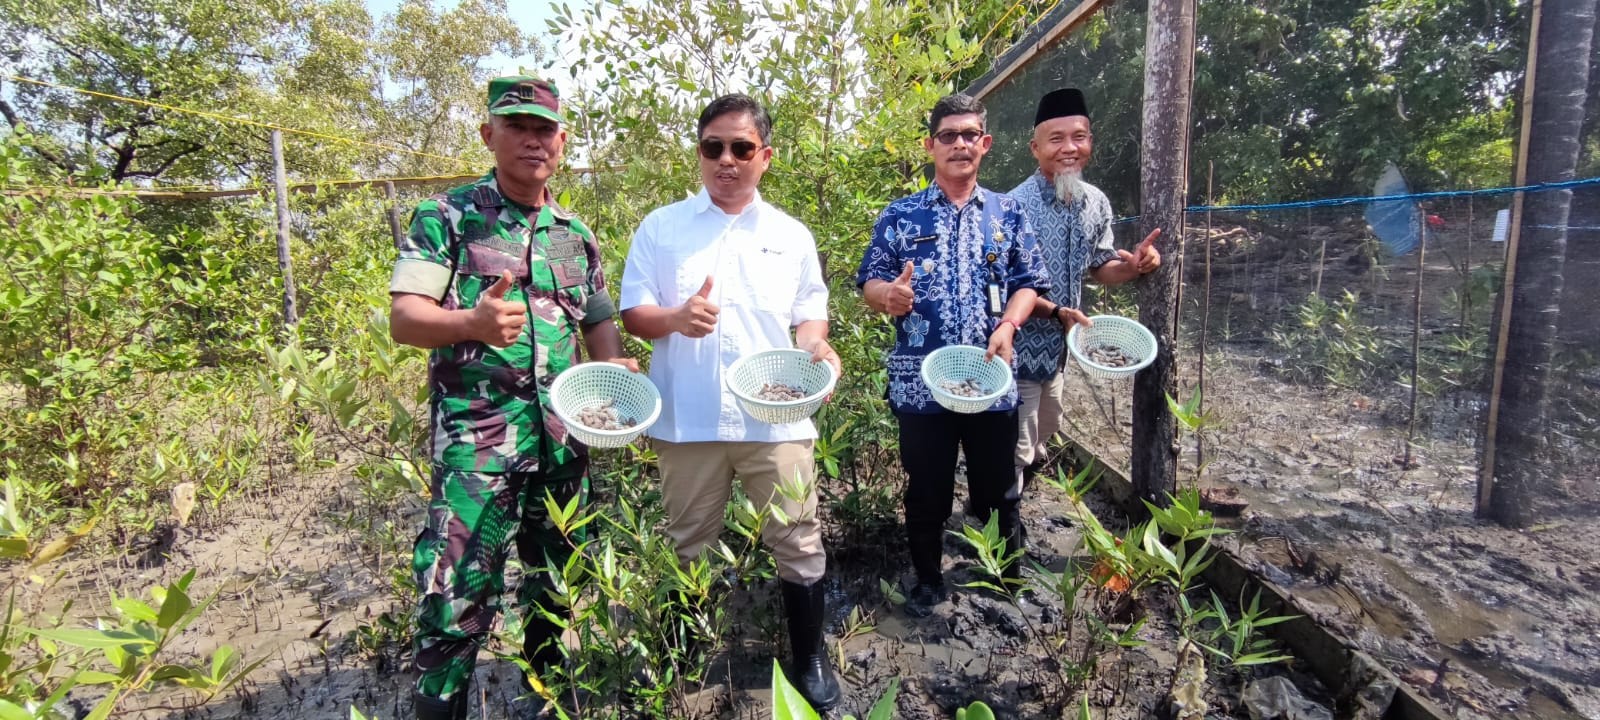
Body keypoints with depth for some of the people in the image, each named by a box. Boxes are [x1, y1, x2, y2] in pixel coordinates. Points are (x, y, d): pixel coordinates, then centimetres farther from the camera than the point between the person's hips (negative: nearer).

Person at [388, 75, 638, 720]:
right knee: (458, 593, -6)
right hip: (475, 434, -5)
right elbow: (404, 318, -9)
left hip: (563, 434, 5)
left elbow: (598, 322, 19)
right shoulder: (446, 216, -1)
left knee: (558, 576, 17)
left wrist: (616, 370, -2)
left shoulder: (576, 233, 12)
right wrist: (474, 323, -30)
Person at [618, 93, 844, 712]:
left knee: (797, 542, 8)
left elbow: (809, 313, 13)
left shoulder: (792, 236, 9)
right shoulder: (660, 228, 3)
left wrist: (816, 346, -10)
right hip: (689, 420, 0)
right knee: (688, 546, 15)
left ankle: (810, 658, 29)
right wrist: (675, 319, -21)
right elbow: (632, 314, 1)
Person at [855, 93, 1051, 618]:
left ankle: (1006, 572, 37)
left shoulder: (1007, 213, 9)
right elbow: (869, 281, 1)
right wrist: (887, 294, -23)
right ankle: (928, 579, 31)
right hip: (920, 380, -1)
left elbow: (1030, 282, 8)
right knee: (926, 488, 10)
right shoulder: (901, 216, 4)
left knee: (997, 485, 14)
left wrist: (1008, 326, -11)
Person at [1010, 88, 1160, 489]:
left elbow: (1099, 267, 10)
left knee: (1043, 436, 26)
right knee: (1016, 451, 2)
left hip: (1059, 347, 7)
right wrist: (1055, 311, -28)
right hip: (1020, 347, -7)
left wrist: (1134, 266, -10)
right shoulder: (1017, 205, -20)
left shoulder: (1097, 203, 1)